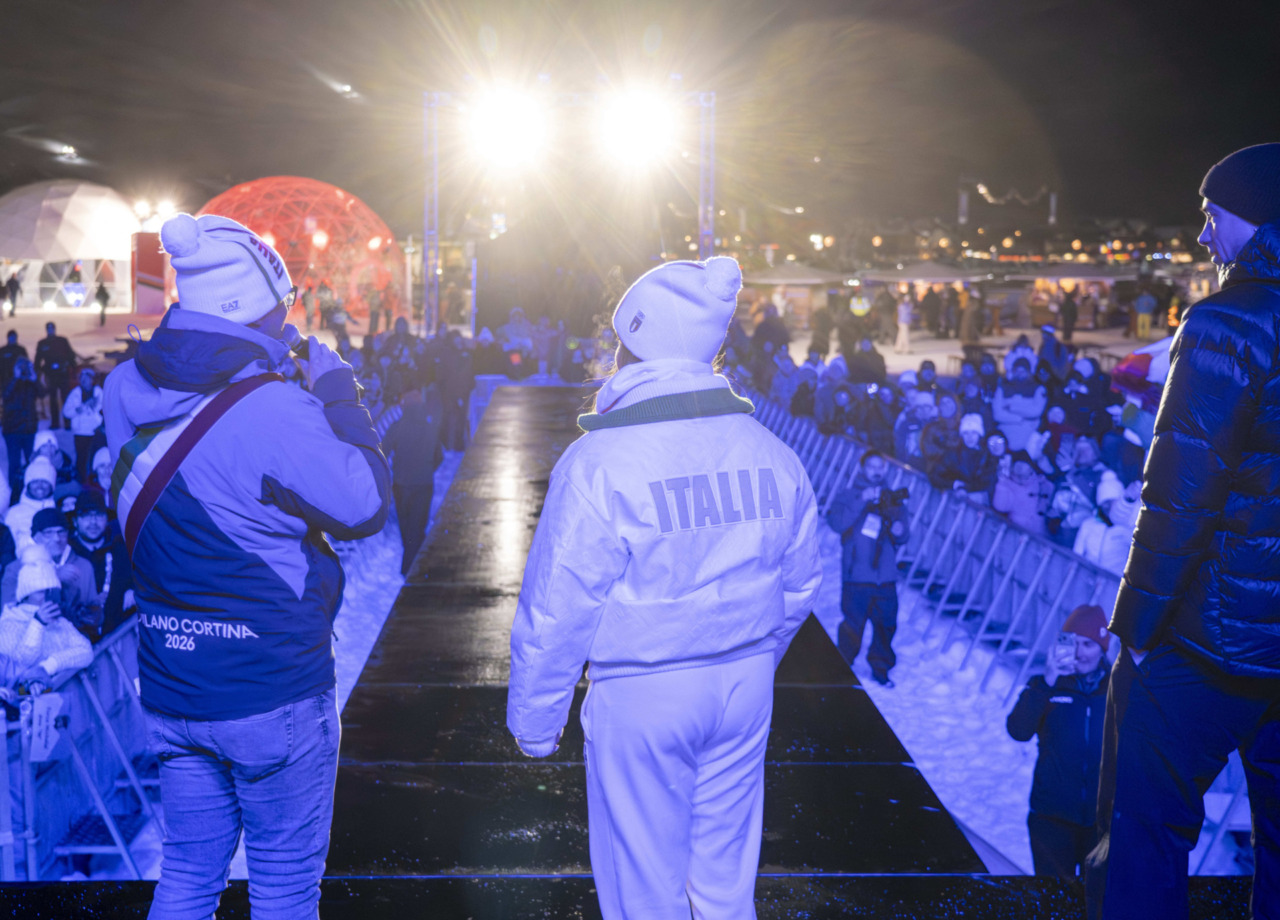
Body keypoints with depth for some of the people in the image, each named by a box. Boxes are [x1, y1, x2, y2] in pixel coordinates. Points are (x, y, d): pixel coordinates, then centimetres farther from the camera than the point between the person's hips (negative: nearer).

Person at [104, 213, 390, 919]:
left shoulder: (126, 392, -1)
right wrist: (337, 392, -5)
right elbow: (366, 507, -13)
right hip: (273, 695, -6)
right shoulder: (277, 411, -21)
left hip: (169, 688, 6)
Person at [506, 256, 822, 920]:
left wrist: (533, 723, -1)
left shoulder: (598, 464, -17)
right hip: (744, 690, 5)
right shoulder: (772, 454, 0)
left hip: (640, 696, -5)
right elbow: (799, 584, 11)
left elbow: (555, 614, -14)